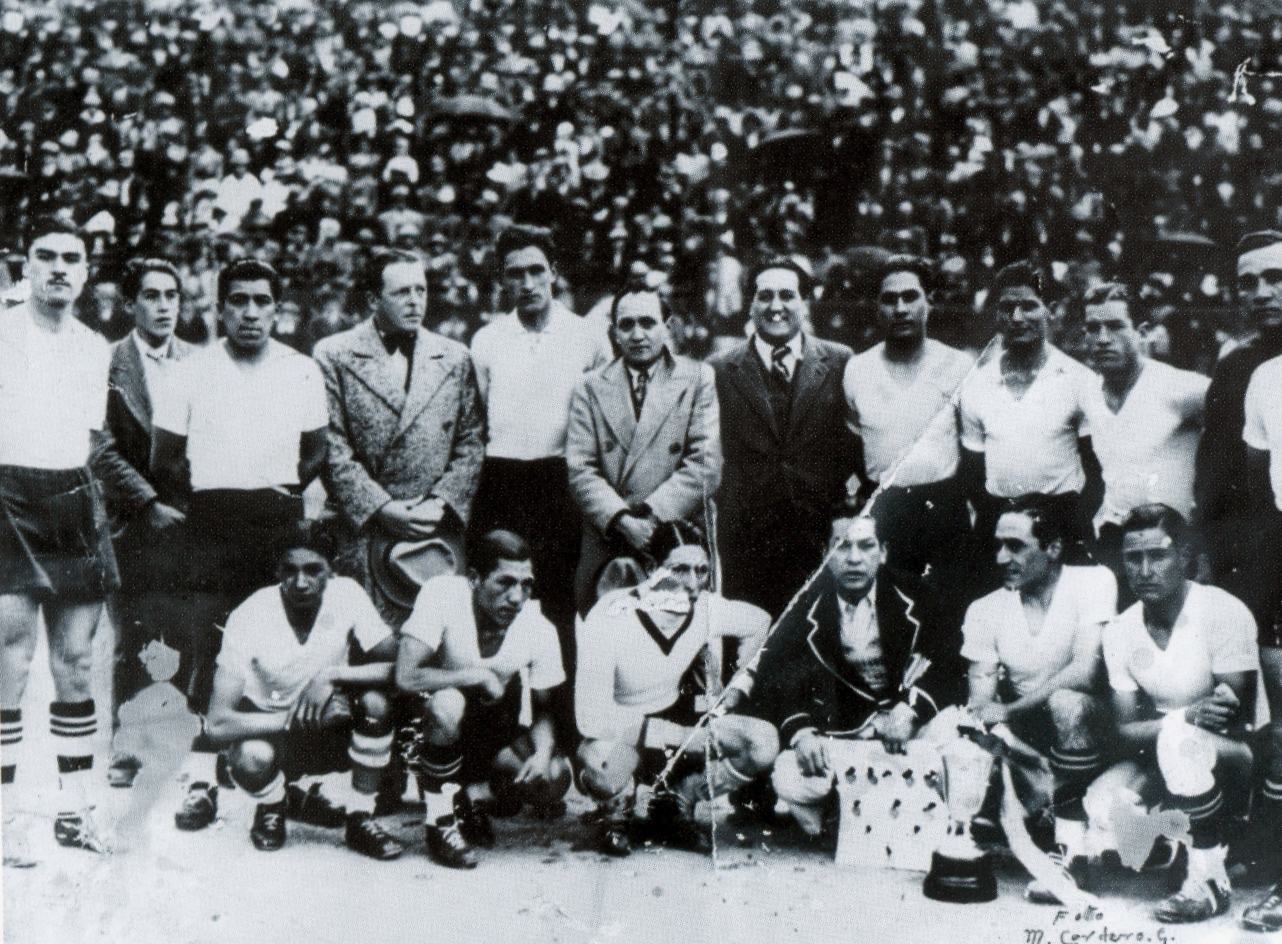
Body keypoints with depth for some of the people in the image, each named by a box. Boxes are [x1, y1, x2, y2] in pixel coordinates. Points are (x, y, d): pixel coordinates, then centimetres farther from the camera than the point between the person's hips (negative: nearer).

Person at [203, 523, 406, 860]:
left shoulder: (347, 595, -17)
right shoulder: (250, 617, -22)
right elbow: (218, 725, -26)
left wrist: (331, 675, -32)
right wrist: (293, 719, -35)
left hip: (332, 734, 2)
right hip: (271, 729, -2)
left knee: (376, 701, -29)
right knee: (252, 757, -35)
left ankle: (360, 820, -8)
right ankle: (273, 805, 3)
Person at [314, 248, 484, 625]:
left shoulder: (454, 358, 13)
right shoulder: (333, 355, 3)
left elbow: (471, 443, 11)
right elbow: (331, 448, -2)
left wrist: (443, 502, -3)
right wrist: (381, 507, -9)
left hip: (438, 534, 2)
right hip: (362, 532, -2)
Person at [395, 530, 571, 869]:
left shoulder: (540, 630, -14)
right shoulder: (443, 595, -25)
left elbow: (542, 708, -5)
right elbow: (406, 676, -32)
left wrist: (543, 751, -25)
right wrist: (480, 677, -27)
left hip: (491, 723, 3)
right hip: (429, 717, -3)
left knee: (555, 778, -22)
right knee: (449, 703, -39)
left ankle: (472, 798, 8)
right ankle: (440, 823, -17)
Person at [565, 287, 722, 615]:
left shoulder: (699, 379, 6)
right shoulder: (592, 387, 12)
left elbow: (706, 467, -3)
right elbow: (580, 470, 3)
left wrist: (650, 518, -13)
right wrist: (623, 521, -13)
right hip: (604, 551, 2)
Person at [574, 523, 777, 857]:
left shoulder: (708, 609, -12)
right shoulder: (609, 620, -27)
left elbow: (759, 623, 12)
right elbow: (592, 717, -31)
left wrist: (737, 688, 3)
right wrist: (679, 735, -30)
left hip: (683, 722, 5)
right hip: (622, 733, -5)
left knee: (764, 742, -18)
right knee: (599, 761, -40)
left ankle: (674, 803, 6)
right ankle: (616, 811, 0)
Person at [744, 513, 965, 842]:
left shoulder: (910, 596, -1)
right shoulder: (807, 608, -3)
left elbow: (951, 661, -7)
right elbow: (770, 677, -8)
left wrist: (911, 710, -24)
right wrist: (800, 732, -25)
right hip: (837, 731, -1)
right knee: (790, 781, -29)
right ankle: (831, 838, 6)